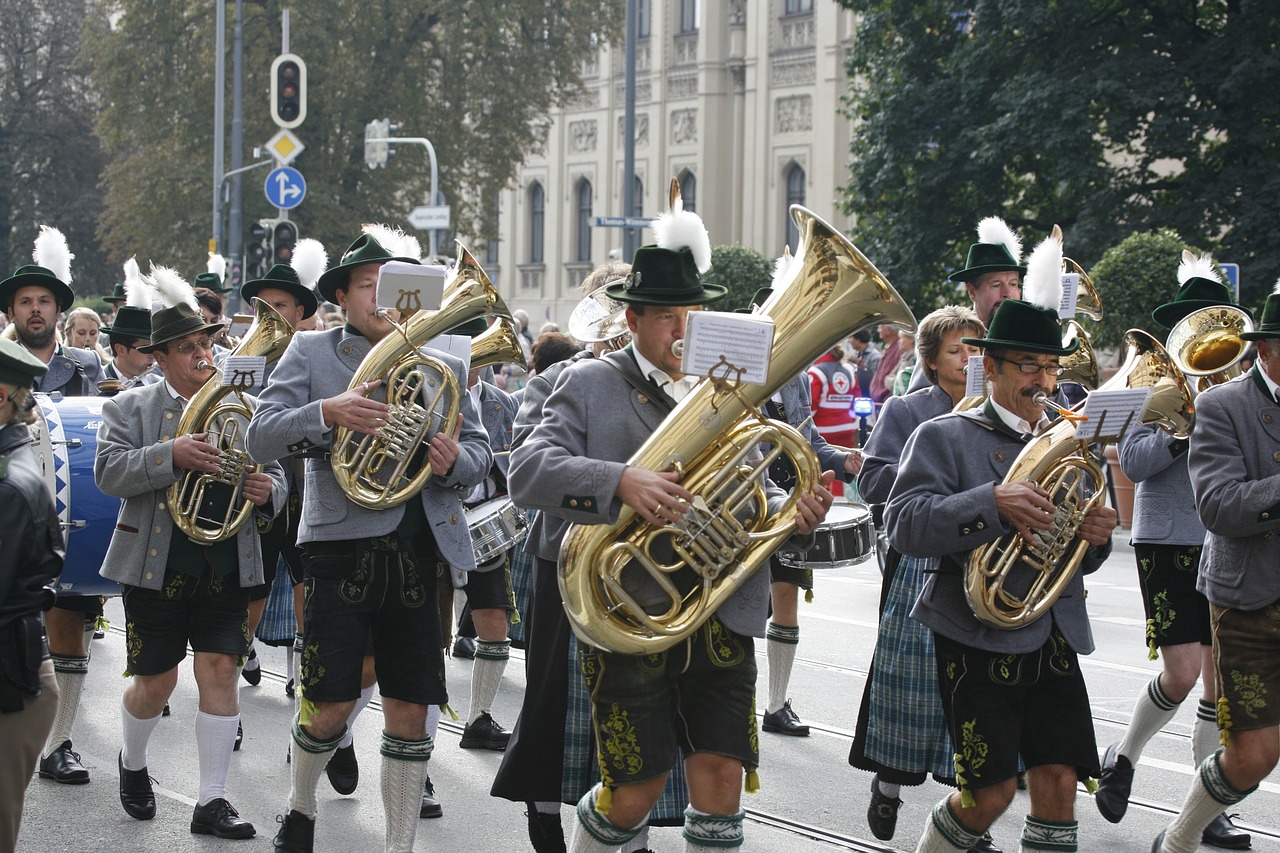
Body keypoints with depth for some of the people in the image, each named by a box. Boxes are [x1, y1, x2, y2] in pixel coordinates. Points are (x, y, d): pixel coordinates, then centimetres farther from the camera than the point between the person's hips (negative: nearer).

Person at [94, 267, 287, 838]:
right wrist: (172, 456, -27)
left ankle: (212, 801, 3)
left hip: (226, 568, 2)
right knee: (155, 680, 5)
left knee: (220, 672, -4)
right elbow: (109, 473, -12)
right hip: (156, 565, -2)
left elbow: (275, 478, 13)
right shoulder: (130, 408, 2)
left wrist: (266, 489, -12)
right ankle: (133, 764, 35)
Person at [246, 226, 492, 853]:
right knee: (329, 707, -2)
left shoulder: (443, 366, 16)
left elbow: (479, 452, 14)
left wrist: (457, 460, -10)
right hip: (342, 549, -3)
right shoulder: (310, 354, 6)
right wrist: (326, 413, -21)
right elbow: (261, 437, -3)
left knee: (409, 712, 3)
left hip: (421, 556, 3)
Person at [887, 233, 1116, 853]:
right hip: (978, 636, -5)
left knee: (1059, 783, -2)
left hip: (1055, 638, 5)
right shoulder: (944, 437, -1)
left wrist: (1096, 537, -3)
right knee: (991, 792, -5)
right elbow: (904, 524, -16)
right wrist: (992, 502, -28)